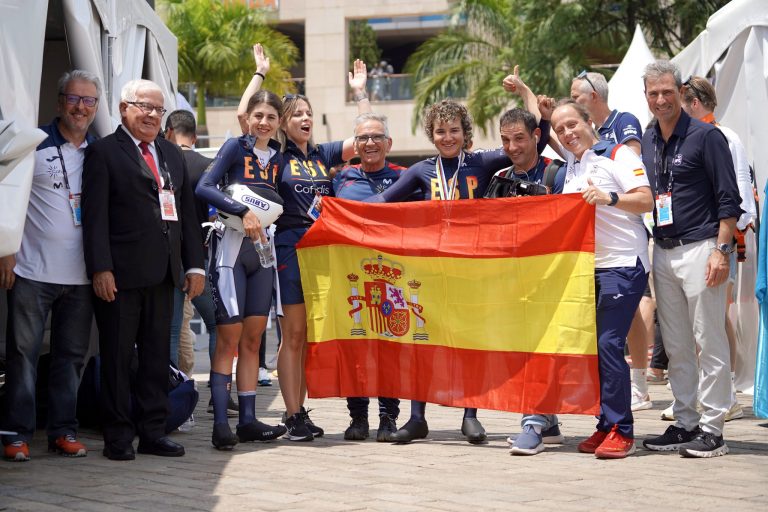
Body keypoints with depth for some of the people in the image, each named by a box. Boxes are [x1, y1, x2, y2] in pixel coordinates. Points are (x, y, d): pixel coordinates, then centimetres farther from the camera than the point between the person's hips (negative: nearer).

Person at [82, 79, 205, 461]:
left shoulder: (172, 154, 18)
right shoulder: (103, 152, -1)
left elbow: (187, 211, 17)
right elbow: (95, 215, -8)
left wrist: (194, 265, 9)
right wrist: (100, 268, -17)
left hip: (164, 272, 6)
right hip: (121, 272, -6)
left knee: (157, 356, 9)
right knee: (117, 356, 1)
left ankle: (153, 432, 16)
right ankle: (118, 436, 7)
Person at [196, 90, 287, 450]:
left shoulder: (277, 157, 14)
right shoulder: (236, 147, -2)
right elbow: (204, 188, -14)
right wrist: (243, 212, -22)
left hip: (263, 249, 5)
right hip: (232, 247, -5)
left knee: (252, 340, 6)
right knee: (229, 339, -7)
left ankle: (248, 420, 9)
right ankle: (220, 424, -8)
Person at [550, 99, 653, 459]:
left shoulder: (617, 154, -2)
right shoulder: (569, 168, 18)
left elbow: (646, 201, -10)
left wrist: (608, 197, -23)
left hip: (623, 264, -7)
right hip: (587, 267, 8)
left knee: (608, 344, -14)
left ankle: (621, 432, -10)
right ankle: (607, 427, 11)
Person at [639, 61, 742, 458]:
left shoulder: (706, 136, -5)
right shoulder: (645, 142, 13)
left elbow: (729, 199, -8)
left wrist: (721, 250, -15)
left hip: (700, 248, -6)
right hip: (662, 252, 7)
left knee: (709, 343, -4)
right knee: (675, 346, 10)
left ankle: (712, 430, 0)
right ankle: (685, 423, 17)